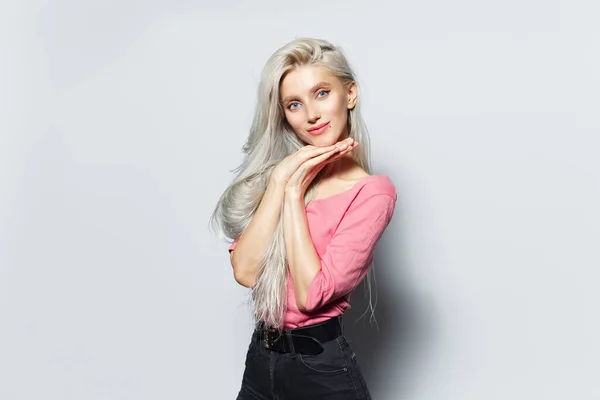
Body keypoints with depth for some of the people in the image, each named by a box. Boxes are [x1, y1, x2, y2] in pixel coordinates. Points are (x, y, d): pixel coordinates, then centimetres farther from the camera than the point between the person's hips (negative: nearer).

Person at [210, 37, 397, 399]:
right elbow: (245, 271, -8)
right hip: (260, 358, 6)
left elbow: (312, 294, -20)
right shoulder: (277, 170, 4)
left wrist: (295, 192, -15)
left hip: (322, 369, -5)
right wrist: (279, 180, -14)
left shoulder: (372, 192, -13)